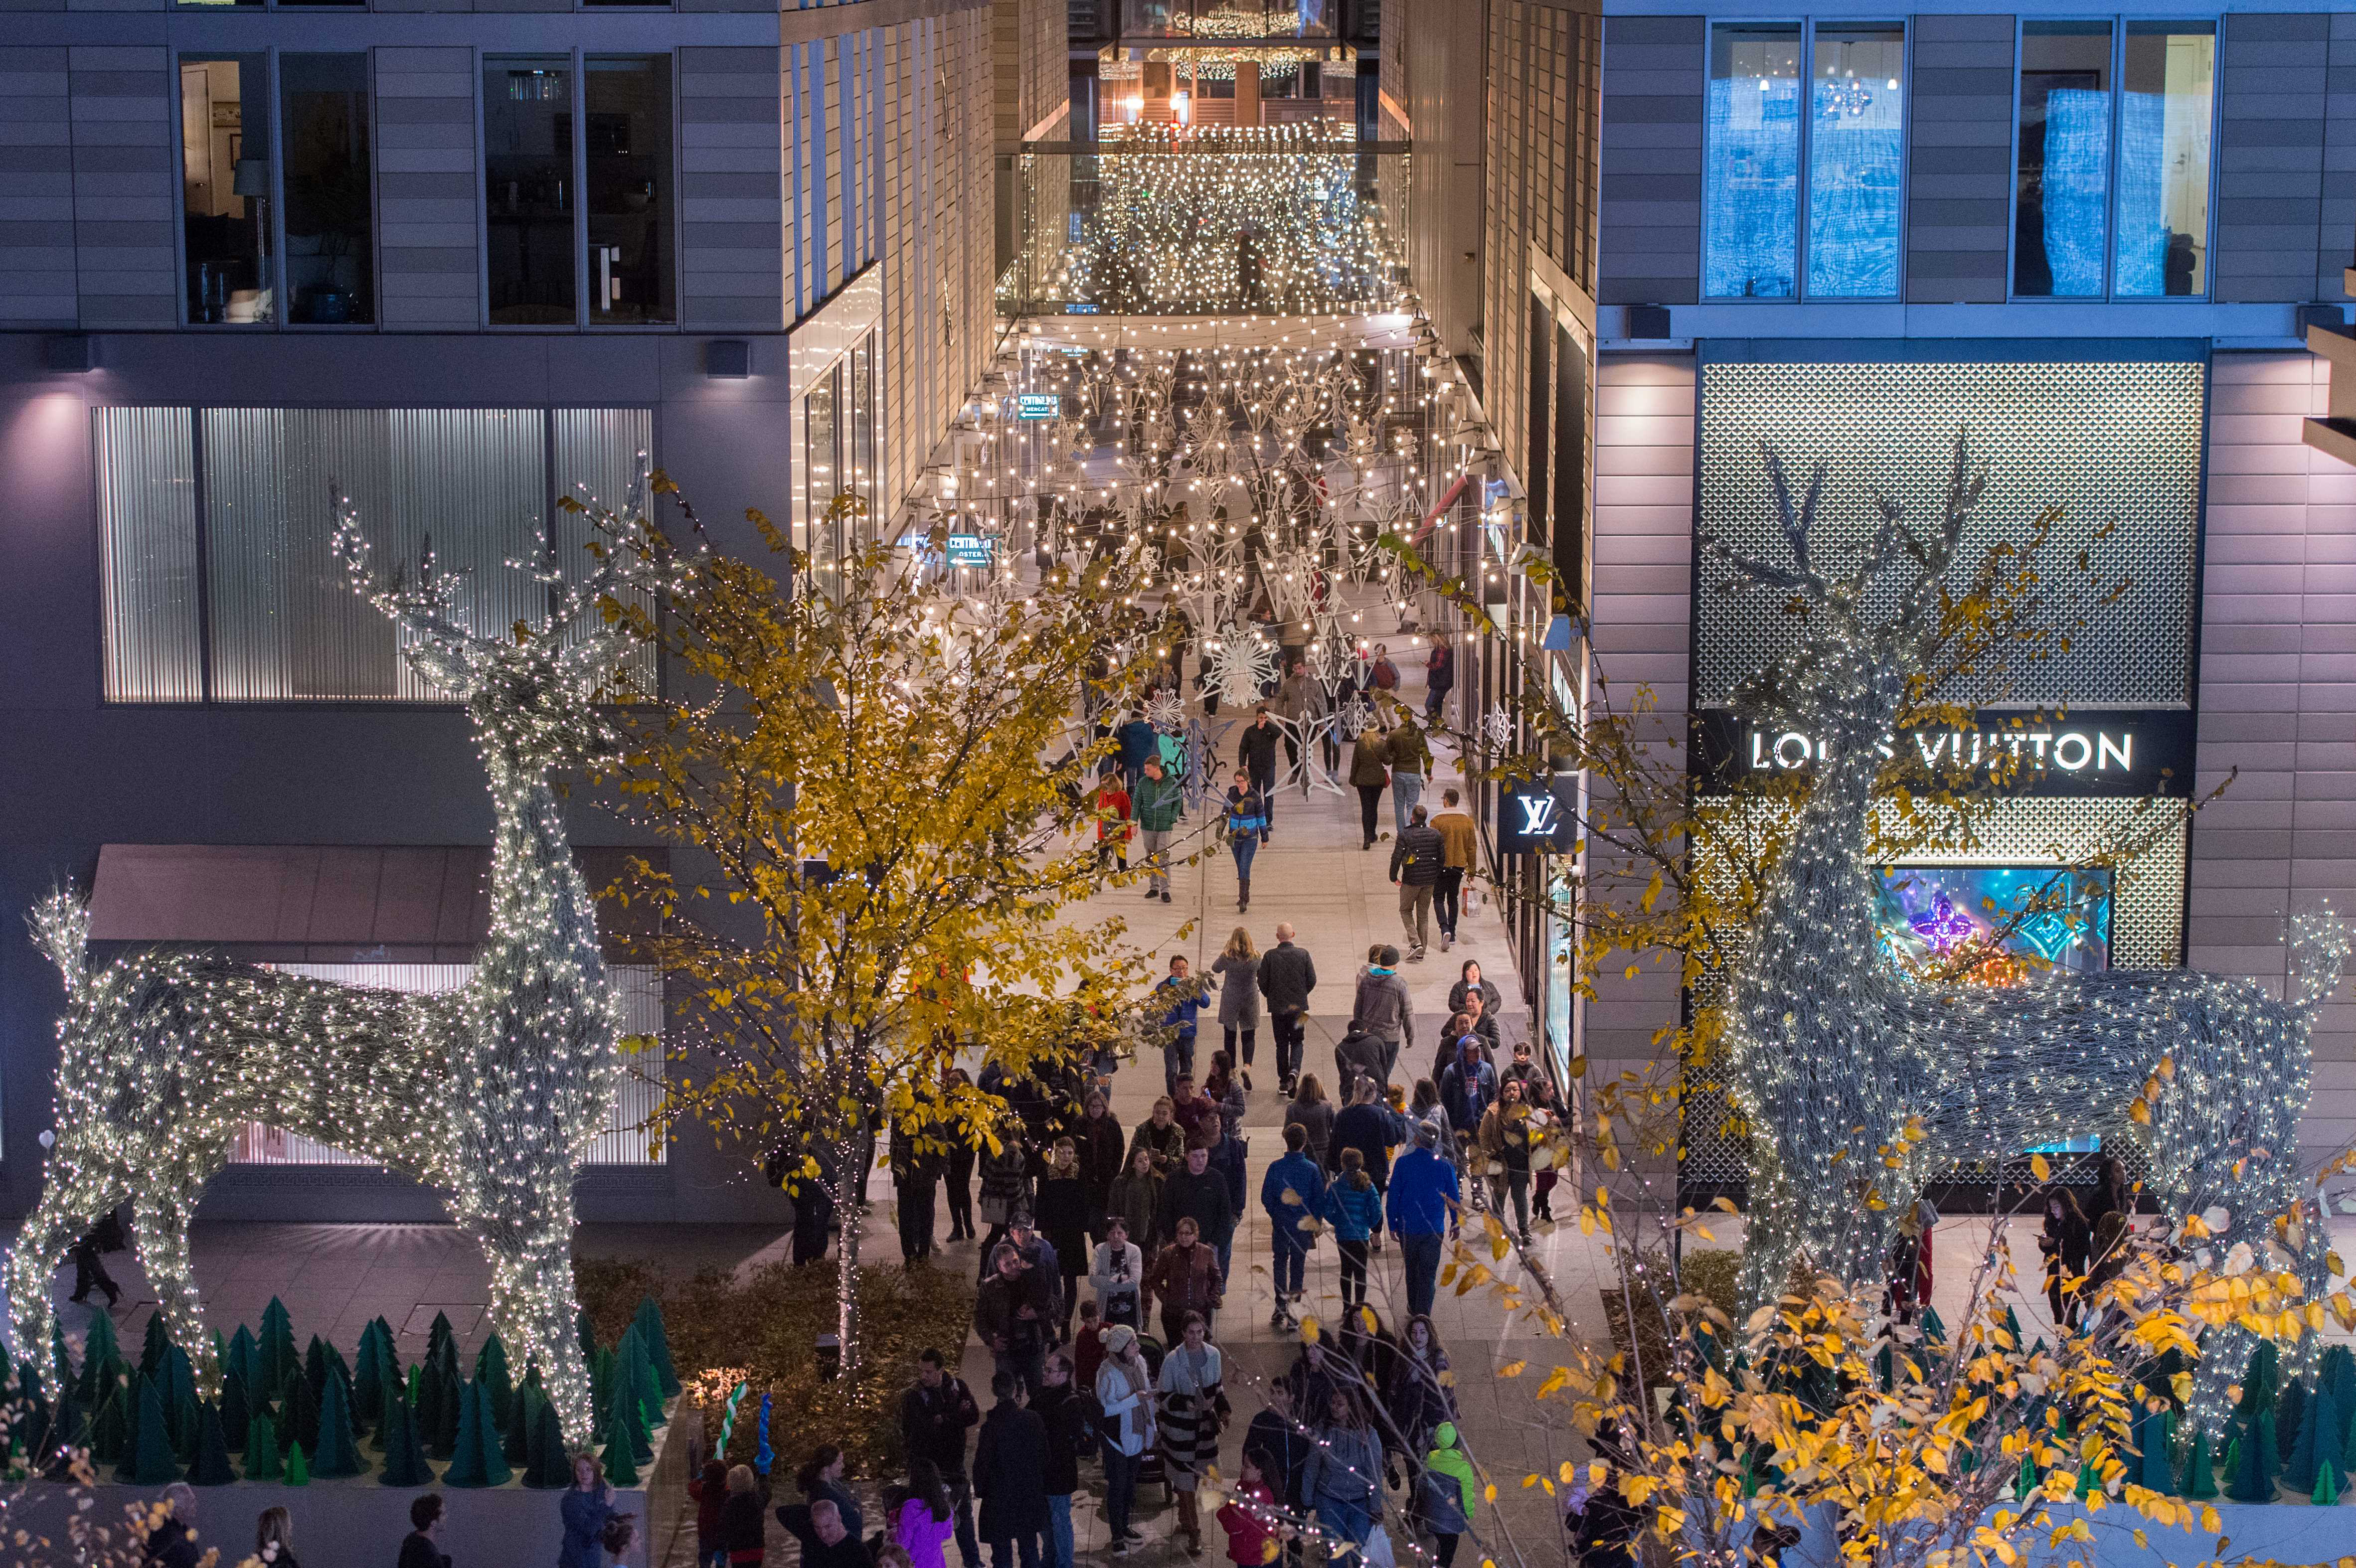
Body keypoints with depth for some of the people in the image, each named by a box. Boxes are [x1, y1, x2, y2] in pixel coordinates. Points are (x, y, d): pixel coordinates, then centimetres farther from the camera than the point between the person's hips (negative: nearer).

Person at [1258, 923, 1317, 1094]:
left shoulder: (1269, 956, -9)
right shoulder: (1303, 954, -7)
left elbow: (1263, 983, -6)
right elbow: (1312, 980, -3)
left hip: (1277, 1007, 0)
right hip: (1298, 1006, 0)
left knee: (1282, 1044, 10)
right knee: (1297, 1042, 12)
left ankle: (1284, 1082, 11)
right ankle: (1294, 1070, -14)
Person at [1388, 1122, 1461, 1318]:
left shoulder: (1403, 1163, -9)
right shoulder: (1445, 1166, -9)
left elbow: (1393, 1196, -5)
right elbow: (1454, 1199, 0)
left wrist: (1393, 1224, 6)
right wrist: (1455, 1224, 14)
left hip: (1407, 1227, 1)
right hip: (1433, 1228, -1)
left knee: (1411, 1270, 20)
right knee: (1428, 1274, 5)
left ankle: (1413, 1309, 34)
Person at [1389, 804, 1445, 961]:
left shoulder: (1405, 835, -11)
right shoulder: (1435, 835, 1)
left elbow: (1396, 857, -13)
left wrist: (1394, 877, 1)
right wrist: (1437, 880, 13)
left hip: (1411, 881, -4)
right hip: (1429, 881, 4)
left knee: (1405, 911, 14)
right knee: (1423, 915, 13)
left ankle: (1415, 943, -6)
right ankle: (1421, 953, 13)